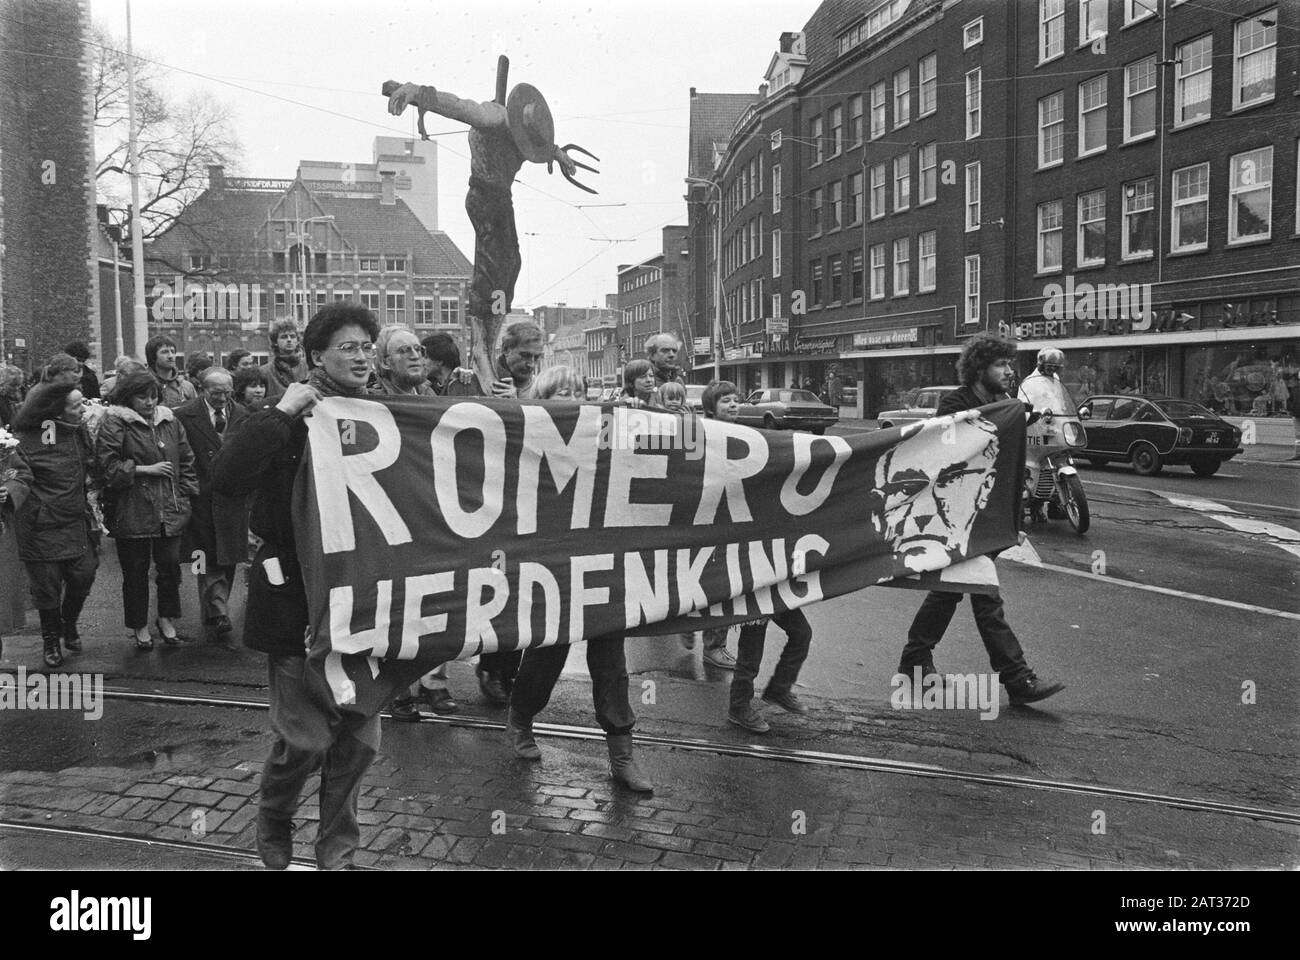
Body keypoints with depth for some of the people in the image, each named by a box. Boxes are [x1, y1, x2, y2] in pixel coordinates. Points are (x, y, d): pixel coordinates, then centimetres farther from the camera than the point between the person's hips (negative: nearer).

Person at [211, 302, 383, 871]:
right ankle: (273, 824, 32)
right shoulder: (288, 419, -6)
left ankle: (337, 849, 28)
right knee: (306, 734, 0)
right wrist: (280, 413, -22)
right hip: (296, 598, -4)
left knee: (359, 734, 8)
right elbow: (225, 479, -21)